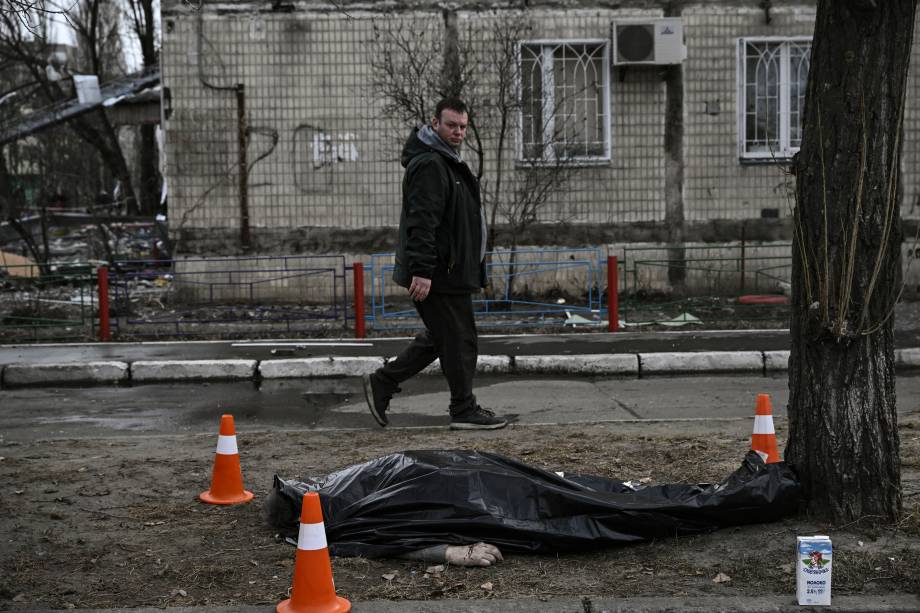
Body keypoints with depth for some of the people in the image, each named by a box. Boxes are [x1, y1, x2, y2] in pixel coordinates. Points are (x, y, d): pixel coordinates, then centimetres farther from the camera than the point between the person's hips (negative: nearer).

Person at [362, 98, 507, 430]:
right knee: (459, 339, -2)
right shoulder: (429, 165, -15)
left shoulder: (448, 162, 20)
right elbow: (422, 221, -24)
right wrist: (421, 271, -29)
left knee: (440, 337, 16)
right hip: (438, 274, -11)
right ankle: (464, 410, 8)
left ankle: (382, 382, 20)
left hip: (449, 271, 11)